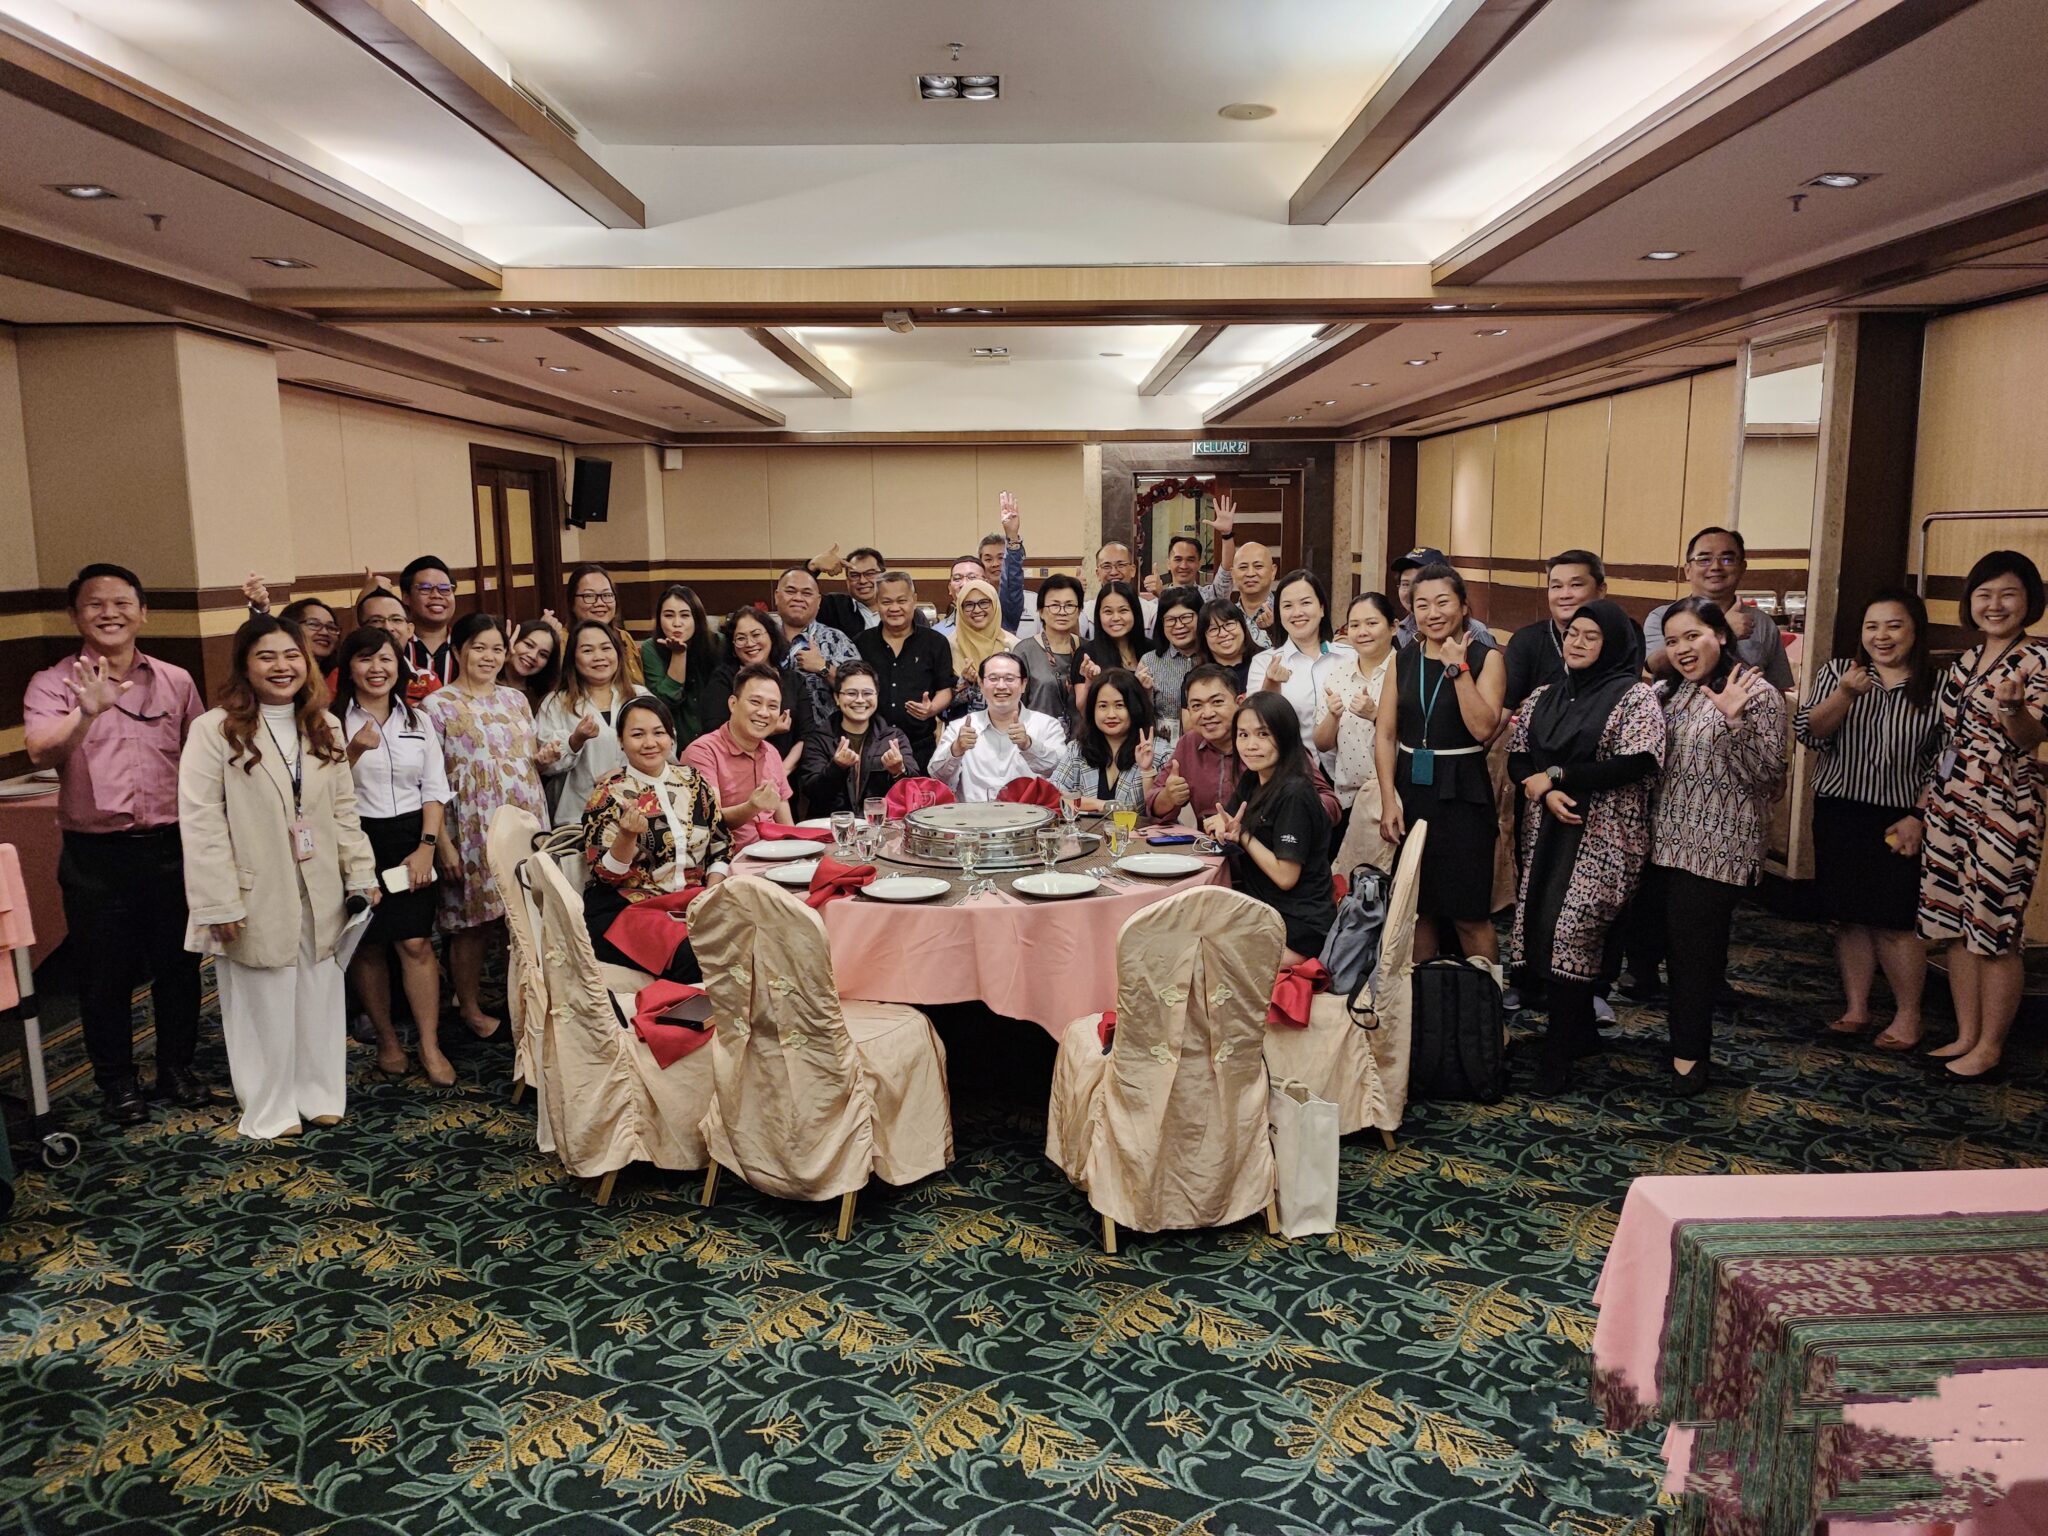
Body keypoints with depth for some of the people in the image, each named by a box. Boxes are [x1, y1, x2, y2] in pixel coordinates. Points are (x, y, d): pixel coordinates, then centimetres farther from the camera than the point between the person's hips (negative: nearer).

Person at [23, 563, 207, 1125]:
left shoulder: (176, 681, 5)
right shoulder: (53, 684, -3)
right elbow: (41, 752, -21)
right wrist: (87, 713, -40)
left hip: (169, 845, 2)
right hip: (96, 853, -2)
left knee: (178, 964, 11)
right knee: (105, 973, 9)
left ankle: (177, 1067, 28)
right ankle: (116, 1082, 24)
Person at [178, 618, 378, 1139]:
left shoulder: (324, 727, 8)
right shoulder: (214, 729, -10)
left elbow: (344, 809, 10)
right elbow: (202, 822, -13)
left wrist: (361, 875, 4)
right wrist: (220, 904, -16)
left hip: (318, 893, 5)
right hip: (257, 896, -5)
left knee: (319, 997, 12)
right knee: (263, 1003, 6)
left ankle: (319, 1095, 26)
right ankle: (270, 1110, 20)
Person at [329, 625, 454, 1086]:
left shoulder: (418, 721, 9)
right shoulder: (333, 722, -1)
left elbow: (434, 790, 7)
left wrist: (426, 846, -4)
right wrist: (354, 751, -21)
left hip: (410, 841, 1)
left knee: (416, 942, -4)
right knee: (368, 945, 6)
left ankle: (430, 1046, 2)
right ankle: (386, 1039, 21)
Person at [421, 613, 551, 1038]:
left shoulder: (515, 698, 13)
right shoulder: (437, 705, -3)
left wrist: (544, 759, -1)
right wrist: (442, 843, -13)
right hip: (474, 831, -5)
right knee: (472, 922, 1)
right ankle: (470, 1008, 18)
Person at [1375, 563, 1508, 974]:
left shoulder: (1486, 658, -3)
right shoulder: (1402, 659, 8)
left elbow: (1483, 728, -17)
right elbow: (1385, 734, 3)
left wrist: (1458, 667, -17)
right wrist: (1388, 800, -6)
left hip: (1462, 793, -4)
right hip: (1410, 789, 4)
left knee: (1470, 915, -1)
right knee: (1415, 908, 11)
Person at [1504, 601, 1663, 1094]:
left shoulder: (1636, 698, -3)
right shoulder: (1543, 697, 14)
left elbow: (1636, 765, -15)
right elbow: (1517, 759, 9)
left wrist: (1556, 776, -13)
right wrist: (1547, 794, -11)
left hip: (1604, 837, -5)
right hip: (1547, 832, 6)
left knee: (1571, 932, -12)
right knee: (1543, 928, 2)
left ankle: (1559, 1051, 0)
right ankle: (1581, 1032, 21)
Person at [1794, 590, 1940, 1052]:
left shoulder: (1936, 686, -2)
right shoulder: (1838, 671, 5)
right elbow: (1808, 732, -5)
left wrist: (1918, 818, -9)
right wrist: (1846, 694, -20)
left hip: (1900, 822, -3)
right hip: (1839, 814, 3)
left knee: (1895, 922, -1)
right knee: (1849, 917, 9)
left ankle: (1908, 1017, 14)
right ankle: (1855, 1009, 20)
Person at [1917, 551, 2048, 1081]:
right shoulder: (1965, 661, 13)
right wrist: (1929, 800, 17)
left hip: (2003, 808, -7)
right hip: (1950, 803, 7)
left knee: (1995, 929, -1)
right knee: (1956, 925, 10)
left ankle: (1990, 1047, 10)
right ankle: (1966, 1035, 21)